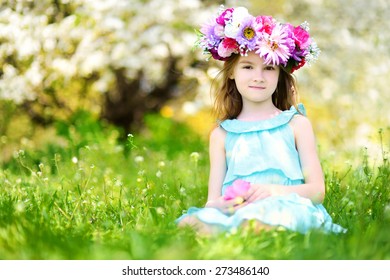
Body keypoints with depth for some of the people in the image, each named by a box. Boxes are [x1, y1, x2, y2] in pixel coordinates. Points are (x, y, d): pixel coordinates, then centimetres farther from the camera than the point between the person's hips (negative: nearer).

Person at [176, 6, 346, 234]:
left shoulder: (296, 124, 13)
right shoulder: (221, 135, 18)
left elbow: (318, 190, 5)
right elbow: (213, 198, 10)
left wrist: (275, 190, -15)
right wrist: (220, 205, -17)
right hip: (234, 212, 1)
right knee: (198, 220, -35)